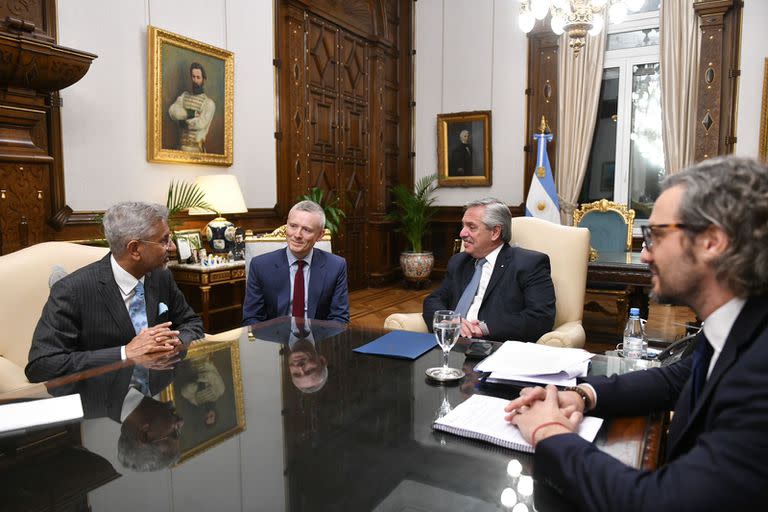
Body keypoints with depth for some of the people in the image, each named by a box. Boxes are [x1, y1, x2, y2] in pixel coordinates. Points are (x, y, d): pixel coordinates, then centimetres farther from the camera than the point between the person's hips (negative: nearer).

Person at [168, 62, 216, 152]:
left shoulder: (209, 103, -3)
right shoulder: (184, 95, 14)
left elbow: (201, 123, -14)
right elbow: (172, 111, -1)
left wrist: (184, 122, -2)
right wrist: (189, 113, -13)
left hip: (197, 146, -4)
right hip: (182, 145, 4)